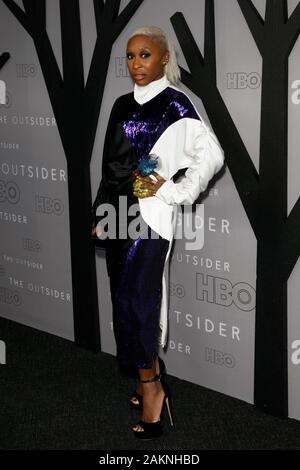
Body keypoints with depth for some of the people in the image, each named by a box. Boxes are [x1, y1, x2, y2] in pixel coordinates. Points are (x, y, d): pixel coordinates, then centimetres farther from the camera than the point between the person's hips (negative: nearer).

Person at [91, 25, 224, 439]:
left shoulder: (174, 104, -7)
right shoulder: (123, 105, 13)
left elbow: (211, 156, -15)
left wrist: (170, 192, -14)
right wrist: (102, 215, 15)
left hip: (150, 215, -7)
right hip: (119, 212, 7)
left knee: (136, 300, -7)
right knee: (126, 297, 10)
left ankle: (150, 388, 8)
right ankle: (154, 375, 25)